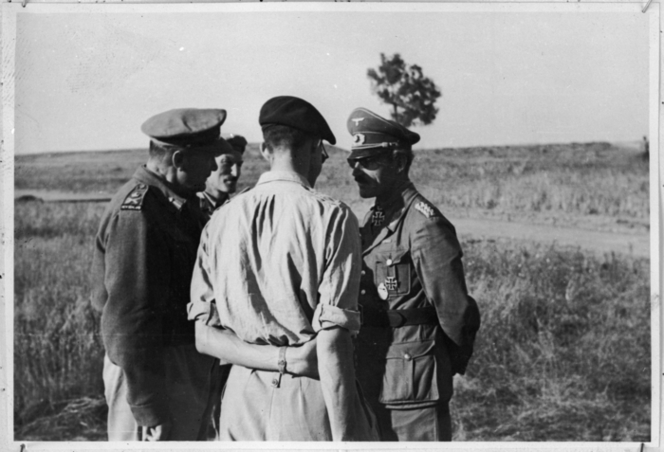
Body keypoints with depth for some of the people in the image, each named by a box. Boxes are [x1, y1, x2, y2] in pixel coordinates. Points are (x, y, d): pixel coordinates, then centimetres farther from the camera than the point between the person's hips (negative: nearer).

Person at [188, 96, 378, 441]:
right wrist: (345, 435, -12)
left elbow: (204, 337, 1)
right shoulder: (331, 217, -10)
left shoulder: (221, 220, 3)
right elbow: (330, 340, -15)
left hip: (243, 396, 5)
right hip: (310, 393, -4)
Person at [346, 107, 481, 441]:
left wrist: (452, 363, 3)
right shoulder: (373, 221, 10)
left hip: (411, 389, -8)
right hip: (371, 384, 8)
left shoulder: (425, 225, -16)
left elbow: (455, 312, -13)